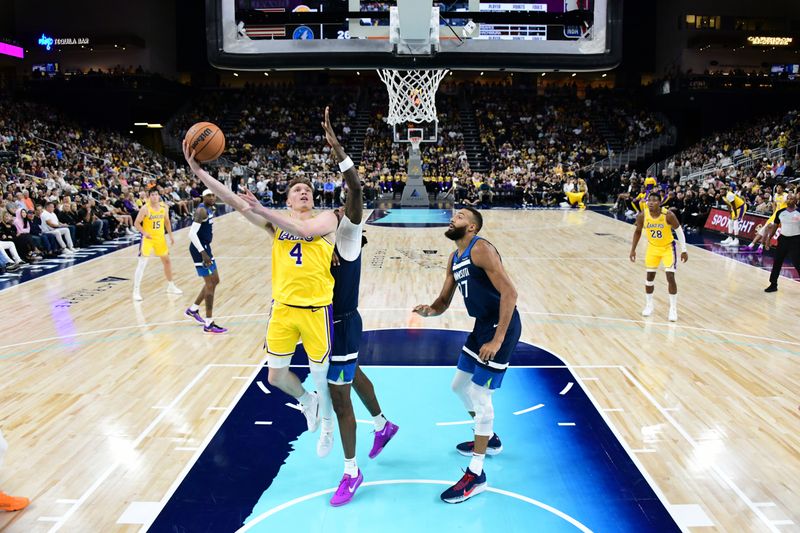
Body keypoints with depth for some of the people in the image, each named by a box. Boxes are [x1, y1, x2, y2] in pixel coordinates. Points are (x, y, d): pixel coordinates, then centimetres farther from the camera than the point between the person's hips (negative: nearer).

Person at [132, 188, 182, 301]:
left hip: (160, 238, 5)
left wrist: (171, 235, 9)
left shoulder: (164, 207, -2)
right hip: (148, 238, -5)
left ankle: (170, 286, 32)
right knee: (142, 263, -11)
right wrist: (145, 233, -24)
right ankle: (136, 291, -7)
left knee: (167, 261, 15)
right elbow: (136, 223, -11)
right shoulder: (145, 208, -16)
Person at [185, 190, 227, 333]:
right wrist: (203, 253, -29)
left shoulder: (210, 209, 10)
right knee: (210, 284, -7)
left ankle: (193, 309, 32)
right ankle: (209, 324, -1)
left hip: (205, 247, 10)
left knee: (215, 281, 19)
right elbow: (192, 234, -27)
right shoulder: (202, 210, -18)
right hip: (200, 249, -10)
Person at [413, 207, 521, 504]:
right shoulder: (454, 259, 11)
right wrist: (429, 310, -10)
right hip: (482, 324, 10)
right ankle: (489, 439, 42)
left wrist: (497, 340, -27)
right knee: (460, 385, 20)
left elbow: (509, 293, -24)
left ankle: (476, 475, 6)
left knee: (480, 394, -7)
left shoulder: (481, 250, -17)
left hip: (501, 326, -10)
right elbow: (444, 301, 14)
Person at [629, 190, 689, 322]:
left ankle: (673, 309, 3)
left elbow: (679, 231, -12)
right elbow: (638, 231, 1)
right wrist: (633, 250, 1)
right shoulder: (642, 216, -18)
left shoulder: (668, 215, -26)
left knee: (670, 277, -10)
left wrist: (684, 250, -9)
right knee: (650, 276, 6)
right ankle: (648, 305, 25)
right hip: (652, 247, 3)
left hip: (668, 247, -3)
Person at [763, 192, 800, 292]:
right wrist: (768, 238, 8)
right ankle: (773, 284, 19)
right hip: (783, 239, 4)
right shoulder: (780, 212, 2)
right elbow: (775, 226, 12)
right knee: (777, 262, 8)